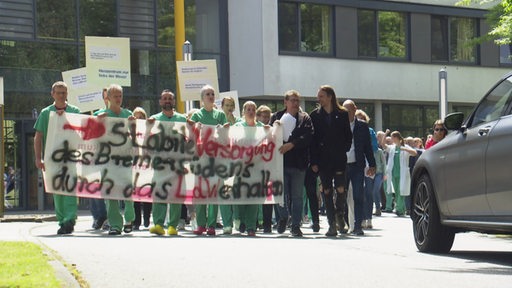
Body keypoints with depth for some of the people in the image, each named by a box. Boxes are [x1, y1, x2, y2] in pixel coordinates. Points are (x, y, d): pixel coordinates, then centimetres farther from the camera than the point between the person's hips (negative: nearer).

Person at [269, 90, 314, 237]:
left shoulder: (305, 118, 7)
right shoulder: (277, 117, 13)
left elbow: (308, 136, -6)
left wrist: (291, 144, -16)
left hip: (298, 162, -1)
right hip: (281, 161, 1)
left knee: (297, 196, 1)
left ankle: (296, 225, 8)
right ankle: (283, 217, 23)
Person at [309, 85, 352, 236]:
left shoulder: (342, 114, 4)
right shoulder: (315, 115, 7)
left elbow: (348, 136, 7)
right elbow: (312, 139, 5)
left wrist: (344, 151, -5)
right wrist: (313, 161, -2)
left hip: (339, 159, -1)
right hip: (323, 160, 2)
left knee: (340, 189, -11)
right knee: (327, 192, 0)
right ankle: (332, 224, 3)